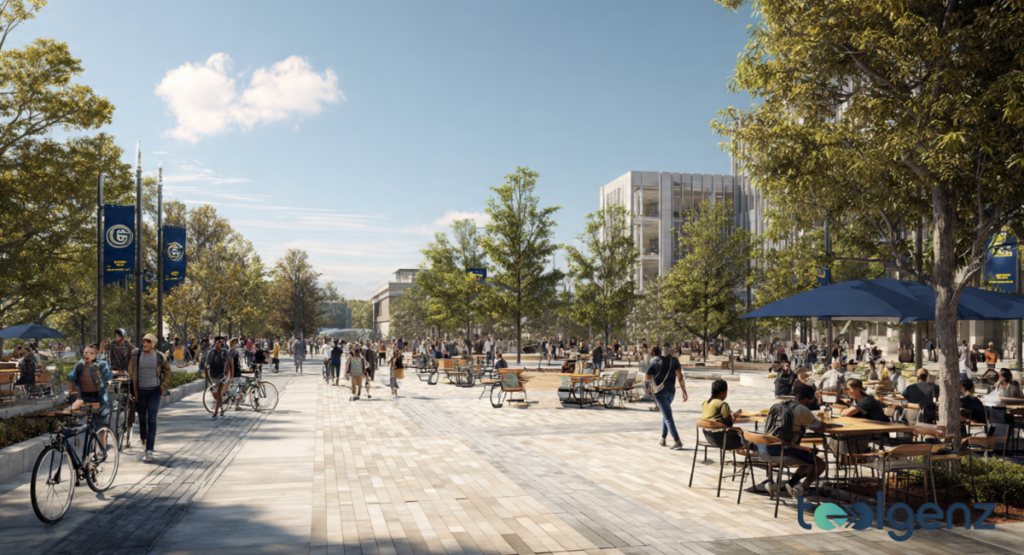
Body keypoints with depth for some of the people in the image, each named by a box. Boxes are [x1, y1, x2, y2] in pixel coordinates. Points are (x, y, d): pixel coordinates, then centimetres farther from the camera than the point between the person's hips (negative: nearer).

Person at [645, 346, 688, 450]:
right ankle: (663, 439, 27)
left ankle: (677, 441, -14)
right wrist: (684, 391, 1)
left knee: (668, 417, -6)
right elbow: (680, 376, 0)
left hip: (660, 392, -5)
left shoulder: (653, 363, -6)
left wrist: (650, 381, 8)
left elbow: (646, 378, -15)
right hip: (671, 391, 5)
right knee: (665, 414, 24)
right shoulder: (672, 360, 6)